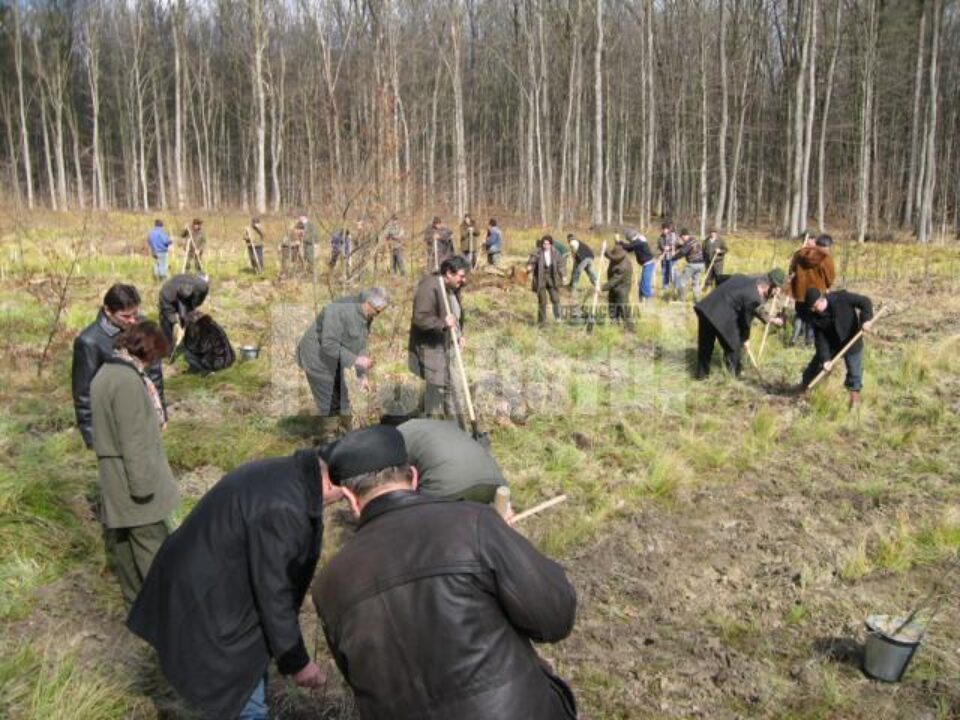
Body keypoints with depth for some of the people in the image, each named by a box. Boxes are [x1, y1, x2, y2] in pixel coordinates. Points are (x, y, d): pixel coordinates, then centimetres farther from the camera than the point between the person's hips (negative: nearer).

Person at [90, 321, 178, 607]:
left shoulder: (106, 373, 9)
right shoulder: (128, 380, -23)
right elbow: (133, 441, -23)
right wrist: (143, 485, -18)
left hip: (116, 484, 10)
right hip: (133, 484, -10)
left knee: (125, 545, 19)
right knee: (152, 553, -2)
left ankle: (138, 602, 32)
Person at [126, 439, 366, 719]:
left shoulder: (288, 475, -1)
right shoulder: (281, 507, -33)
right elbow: (273, 594, -23)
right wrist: (295, 662, -10)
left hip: (207, 590, 10)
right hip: (207, 609, -10)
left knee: (254, 678, 23)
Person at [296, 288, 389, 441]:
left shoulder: (366, 316, -3)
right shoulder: (339, 311, -30)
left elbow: (360, 345, 5)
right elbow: (329, 345, -32)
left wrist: (362, 375, 2)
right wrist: (356, 360, -32)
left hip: (334, 362, 8)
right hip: (317, 359, -8)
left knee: (342, 401, 13)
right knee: (329, 405, -2)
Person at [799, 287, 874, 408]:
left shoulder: (841, 298, -27)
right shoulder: (814, 316, -17)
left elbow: (865, 301, -20)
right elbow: (820, 339, -15)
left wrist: (866, 319, -35)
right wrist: (825, 358, -20)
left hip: (851, 341, -3)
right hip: (830, 344, 3)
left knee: (854, 370, 2)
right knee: (817, 363, 13)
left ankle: (854, 391, 25)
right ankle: (804, 384, 36)